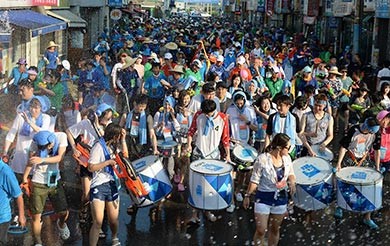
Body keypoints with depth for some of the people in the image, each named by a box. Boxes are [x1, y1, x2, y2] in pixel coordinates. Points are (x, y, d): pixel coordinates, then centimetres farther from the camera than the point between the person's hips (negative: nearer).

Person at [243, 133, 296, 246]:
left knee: (275, 229, 16)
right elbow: (254, 180, -12)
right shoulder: (262, 159, -20)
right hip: (263, 198, -5)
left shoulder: (287, 158, -5)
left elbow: (290, 174, 11)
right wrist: (247, 196, -9)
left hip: (281, 198, 5)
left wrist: (292, 182, -10)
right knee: (261, 230, -2)